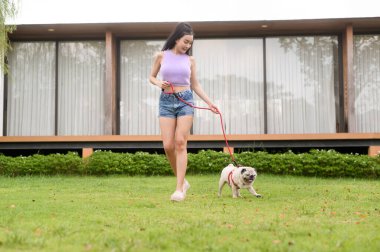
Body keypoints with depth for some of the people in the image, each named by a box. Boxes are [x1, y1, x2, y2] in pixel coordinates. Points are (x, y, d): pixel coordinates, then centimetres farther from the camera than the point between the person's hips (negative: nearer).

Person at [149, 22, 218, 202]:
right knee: (168, 146, -7)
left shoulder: (189, 60, 8)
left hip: (185, 101, 0)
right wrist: (159, 83, -8)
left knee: (180, 143, -10)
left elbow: (195, 85, 13)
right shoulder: (161, 56, 5)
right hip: (166, 101, 0)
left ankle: (179, 189, -10)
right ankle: (182, 181, 13)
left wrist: (210, 103, 5)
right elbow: (151, 77, 15)